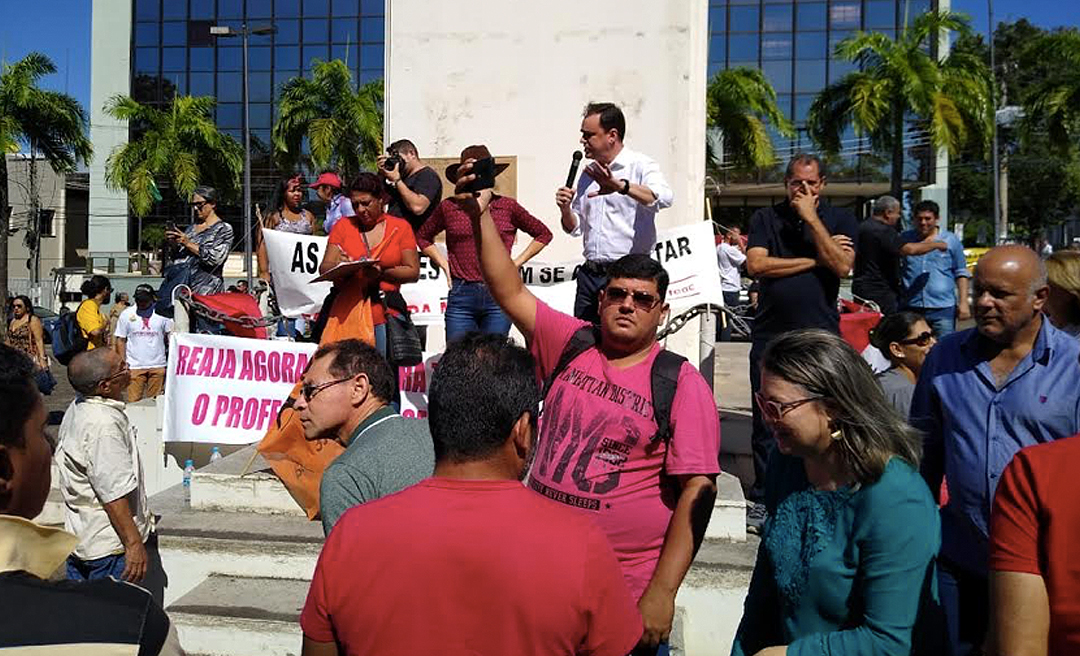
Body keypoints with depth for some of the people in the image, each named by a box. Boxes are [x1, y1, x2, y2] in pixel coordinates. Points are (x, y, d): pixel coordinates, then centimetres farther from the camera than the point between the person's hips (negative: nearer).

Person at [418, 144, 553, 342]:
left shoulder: (507, 206, 6)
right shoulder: (449, 207, 7)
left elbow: (543, 233, 18)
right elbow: (422, 236, 24)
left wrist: (517, 262, 9)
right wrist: (443, 264, 11)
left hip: (498, 296, 0)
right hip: (461, 294, 1)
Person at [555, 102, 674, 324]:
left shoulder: (640, 165, -4)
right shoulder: (588, 174, 17)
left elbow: (664, 198, -25)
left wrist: (621, 186, -38)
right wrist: (565, 209, 1)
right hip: (590, 274, 7)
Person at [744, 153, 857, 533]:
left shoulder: (840, 220, 9)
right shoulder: (766, 218, 9)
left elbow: (842, 266, -8)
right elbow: (756, 265, -7)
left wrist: (811, 218, -8)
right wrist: (816, 260, -5)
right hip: (770, 336, 1)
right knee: (767, 422, 6)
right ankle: (762, 499, 17)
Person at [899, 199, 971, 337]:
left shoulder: (951, 240, 8)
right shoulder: (905, 239, 10)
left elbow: (961, 273, 8)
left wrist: (963, 302, 0)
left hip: (943, 307, -1)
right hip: (910, 307, 1)